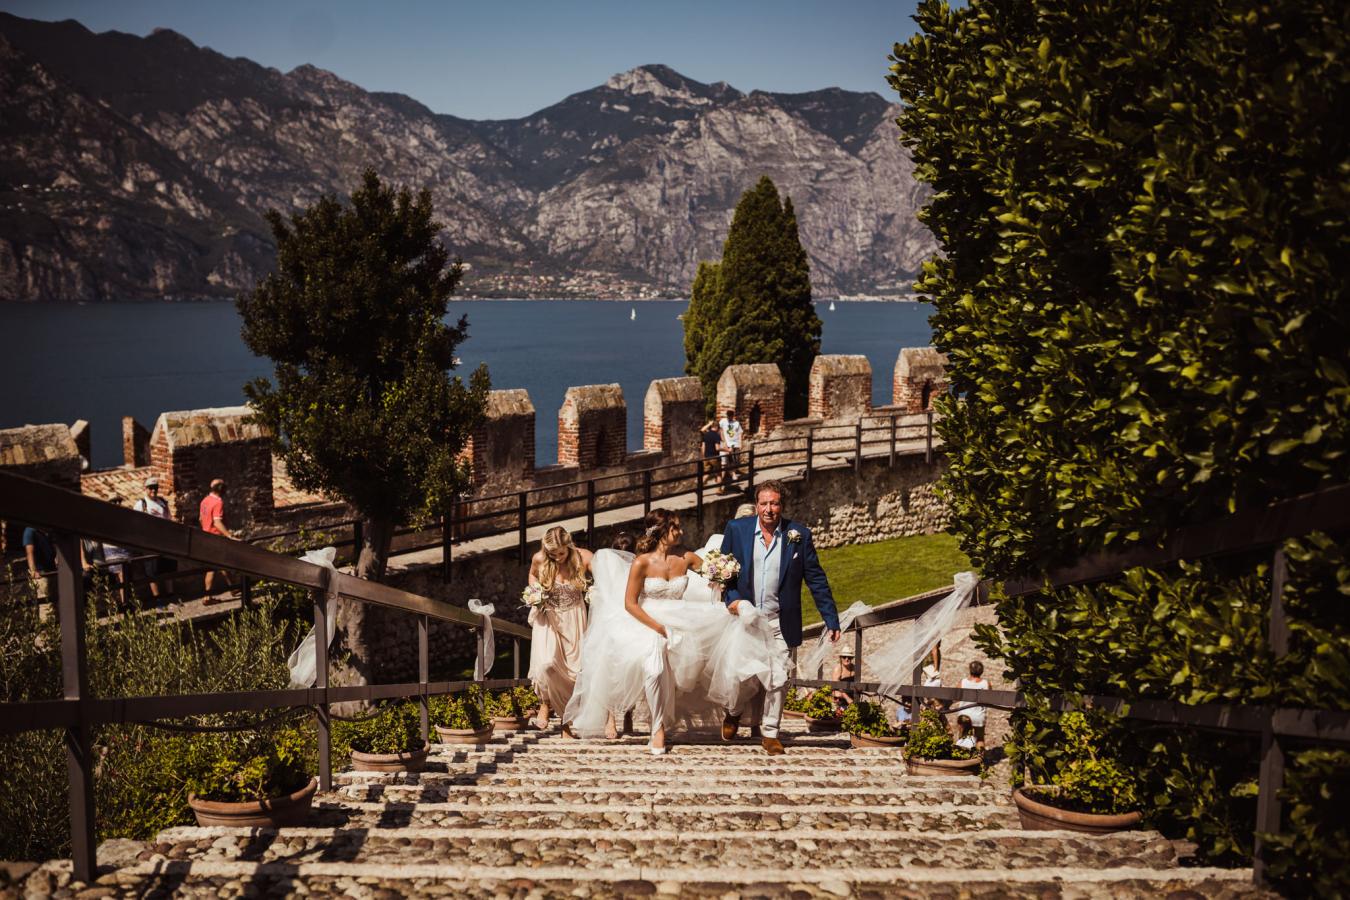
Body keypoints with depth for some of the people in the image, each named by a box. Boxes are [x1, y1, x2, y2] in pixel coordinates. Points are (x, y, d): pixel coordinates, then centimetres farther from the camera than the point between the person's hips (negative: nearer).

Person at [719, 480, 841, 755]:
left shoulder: (798, 534, -1)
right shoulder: (736, 529, 0)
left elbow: (816, 580, 2)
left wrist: (831, 620, -1)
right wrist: (731, 598, -11)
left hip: (780, 623, 1)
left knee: (778, 680, 1)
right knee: (750, 679, -3)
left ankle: (770, 733, 21)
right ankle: (734, 713, 30)